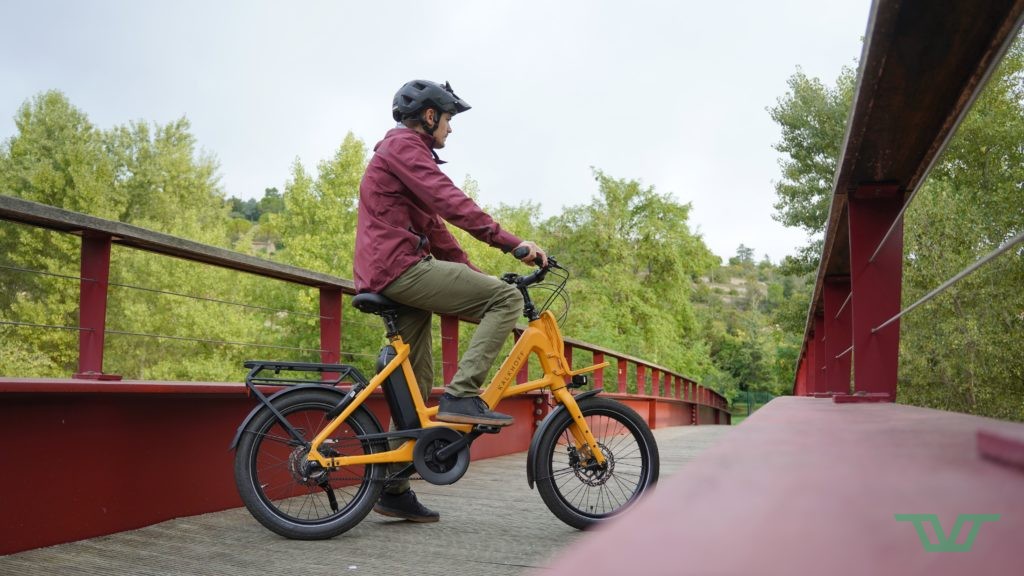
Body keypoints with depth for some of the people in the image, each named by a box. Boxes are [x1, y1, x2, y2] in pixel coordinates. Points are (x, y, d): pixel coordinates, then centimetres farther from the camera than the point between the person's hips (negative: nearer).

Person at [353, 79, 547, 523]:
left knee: (415, 386, 11)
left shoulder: (400, 151, 29)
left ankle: (393, 488, 15)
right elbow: (452, 204, -19)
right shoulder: (404, 146, -5)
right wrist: (511, 242, -22)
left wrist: (473, 276, 23)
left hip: (383, 277, 11)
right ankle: (462, 396, -18)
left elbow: (433, 225, 28)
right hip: (400, 267, -11)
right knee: (506, 298, -14)